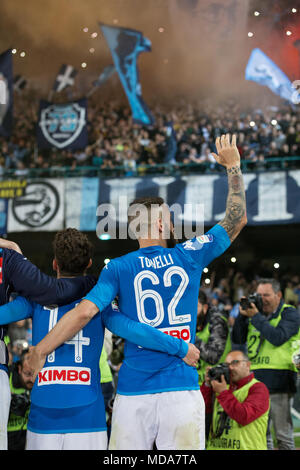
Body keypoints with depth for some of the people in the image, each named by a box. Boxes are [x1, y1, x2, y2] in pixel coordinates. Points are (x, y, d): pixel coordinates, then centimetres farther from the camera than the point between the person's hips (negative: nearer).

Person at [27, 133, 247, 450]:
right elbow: (236, 220, 16)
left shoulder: (119, 268, 1)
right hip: (183, 391, 0)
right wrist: (233, 167, 25)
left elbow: (85, 311, -11)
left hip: (133, 393, 0)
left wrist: (39, 351, -3)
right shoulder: (189, 256, 4)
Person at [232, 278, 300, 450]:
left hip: (279, 379, -6)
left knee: (283, 434, -4)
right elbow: (238, 339, 12)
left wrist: (256, 317, -14)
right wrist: (242, 315, 0)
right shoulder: (255, 312, 17)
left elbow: (277, 337, -17)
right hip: (256, 378, 6)